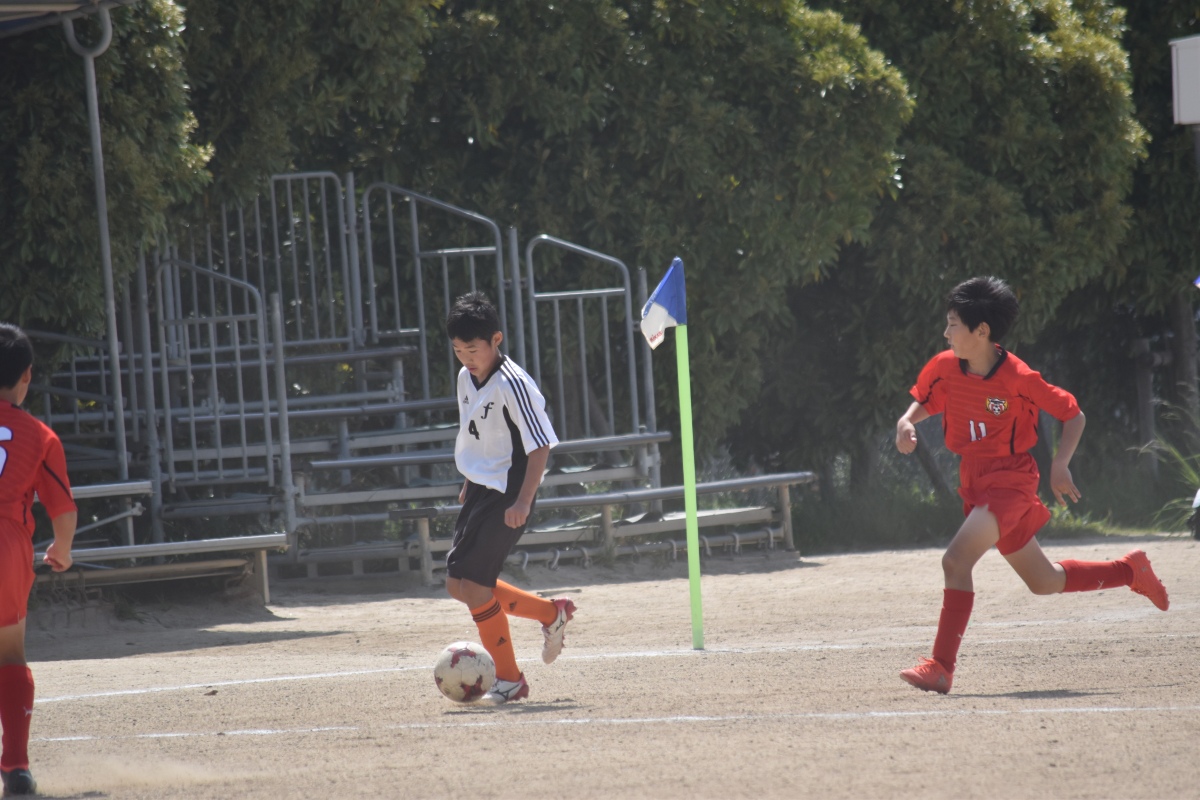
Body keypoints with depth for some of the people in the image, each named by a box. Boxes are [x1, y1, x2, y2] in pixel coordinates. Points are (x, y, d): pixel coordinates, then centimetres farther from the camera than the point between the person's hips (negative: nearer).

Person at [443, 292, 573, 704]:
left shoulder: (512, 384, -19)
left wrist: (523, 501, -25)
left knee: (471, 583, -12)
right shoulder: (466, 378, 7)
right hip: (480, 492, 9)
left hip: (506, 497, -9)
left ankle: (509, 677, 1)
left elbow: (540, 445, -20)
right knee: (460, 585, 8)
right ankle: (551, 613, 23)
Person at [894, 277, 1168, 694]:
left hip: (1011, 481, -7)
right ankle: (1131, 570, 37)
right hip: (975, 484, 7)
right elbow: (924, 402, 16)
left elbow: (1073, 415, -7)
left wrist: (1060, 465, -18)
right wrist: (907, 422, -6)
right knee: (1044, 582, 17)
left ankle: (941, 667, -22)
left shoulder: (1018, 379, -18)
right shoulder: (944, 367, -3)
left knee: (956, 559, -25)